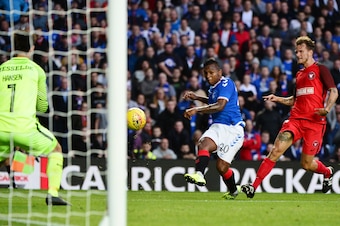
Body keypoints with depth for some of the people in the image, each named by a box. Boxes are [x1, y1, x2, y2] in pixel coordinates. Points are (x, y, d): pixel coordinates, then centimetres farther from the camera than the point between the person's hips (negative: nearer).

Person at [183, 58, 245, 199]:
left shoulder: (226, 83, -10)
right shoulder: (213, 88, 17)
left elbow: (220, 105, -26)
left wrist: (196, 110, -32)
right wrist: (197, 98, 27)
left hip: (233, 129, -7)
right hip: (217, 126, 7)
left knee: (221, 167, -10)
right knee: (203, 144, -26)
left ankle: (233, 191, 11)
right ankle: (199, 174, -41)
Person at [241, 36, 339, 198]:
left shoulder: (320, 70, 1)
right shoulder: (299, 74, 21)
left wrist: (327, 109, -23)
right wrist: (278, 99, 16)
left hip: (315, 122, -5)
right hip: (296, 118, 5)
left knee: (307, 164, 0)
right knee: (276, 150, -14)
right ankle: (254, 186, -19)